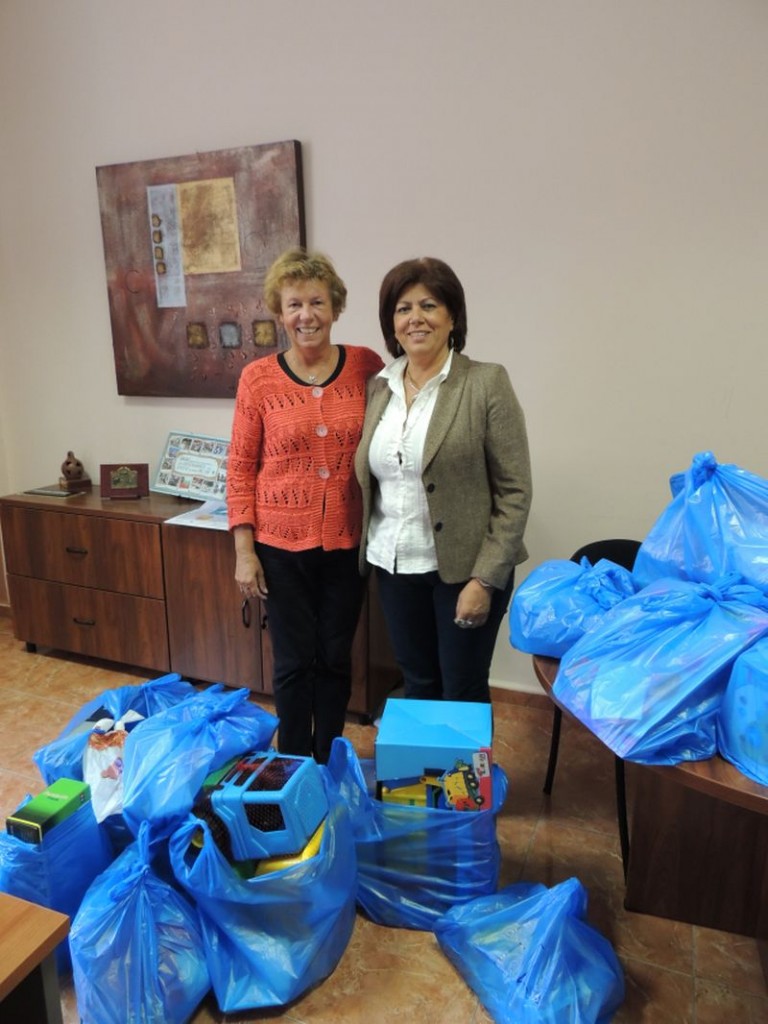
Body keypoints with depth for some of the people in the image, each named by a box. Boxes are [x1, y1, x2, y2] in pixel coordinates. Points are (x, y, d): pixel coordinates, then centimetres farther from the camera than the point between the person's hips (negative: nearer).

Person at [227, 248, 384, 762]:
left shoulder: (367, 366, -2)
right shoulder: (258, 378, -5)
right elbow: (241, 468, -1)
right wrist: (243, 550, -4)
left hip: (347, 543, 2)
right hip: (282, 545, -1)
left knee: (336, 657, 14)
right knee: (294, 662, 8)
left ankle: (329, 763, 37)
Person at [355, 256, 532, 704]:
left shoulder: (487, 383, -9)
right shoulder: (378, 387, 5)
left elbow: (515, 492, -11)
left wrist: (484, 578, -15)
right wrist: (375, 551, 6)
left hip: (464, 568, -4)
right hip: (395, 566, 5)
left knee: (463, 694, 8)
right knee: (418, 685, 17)